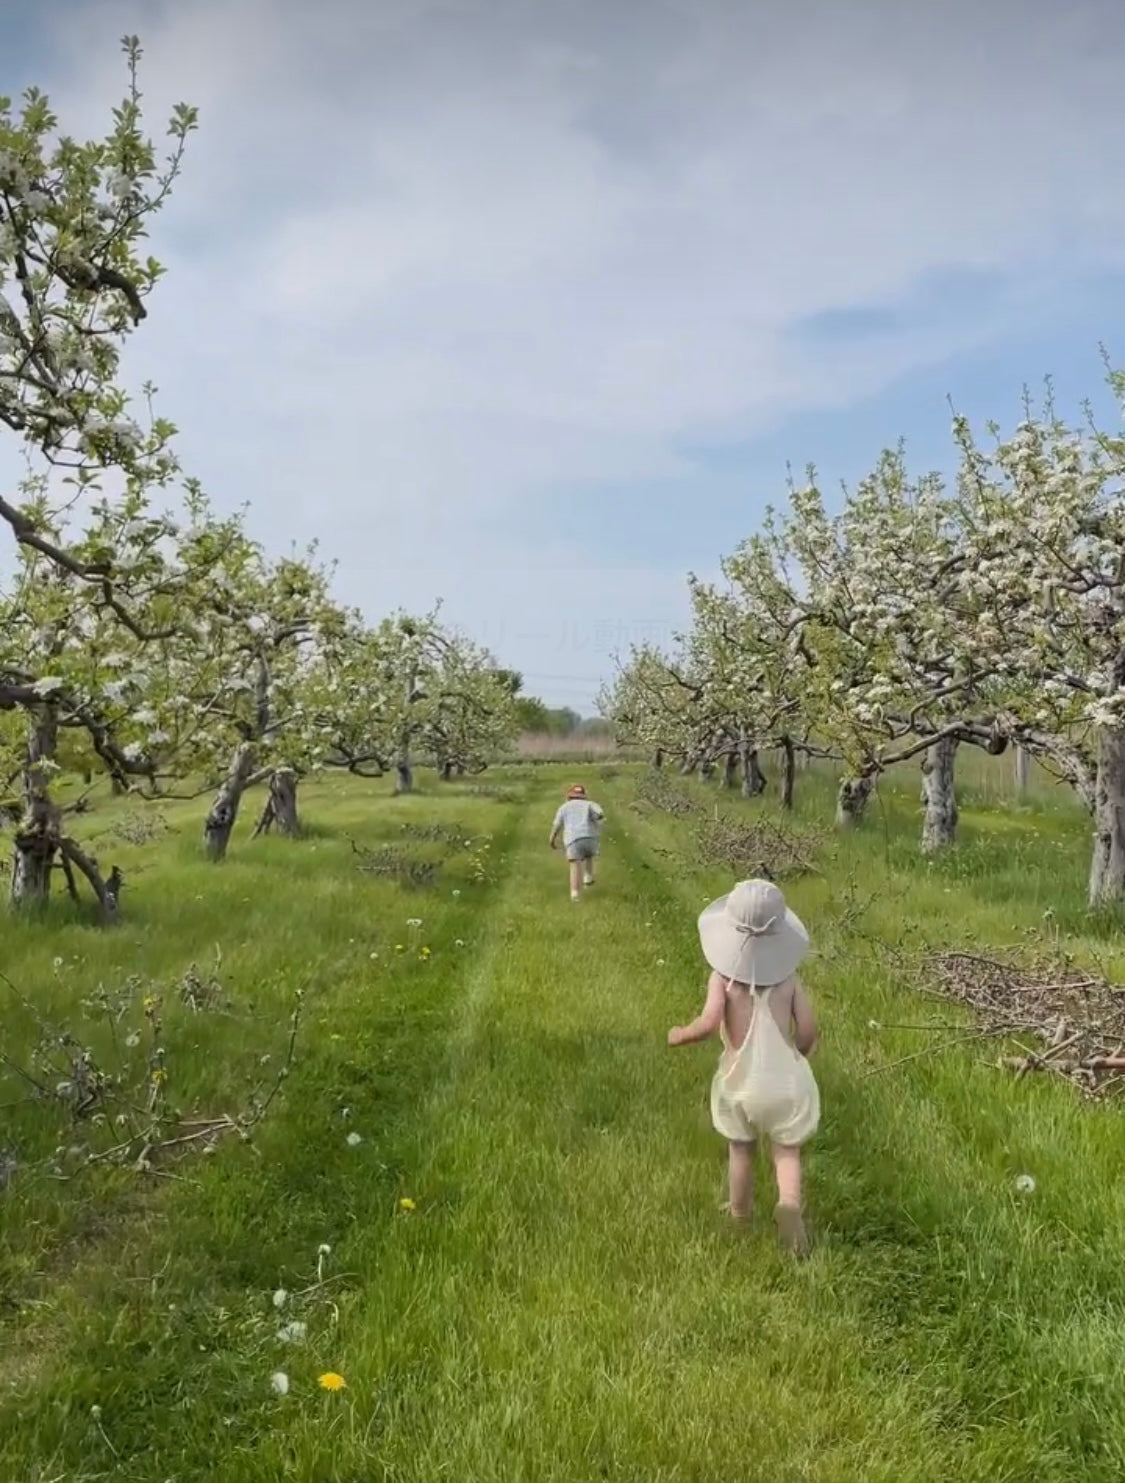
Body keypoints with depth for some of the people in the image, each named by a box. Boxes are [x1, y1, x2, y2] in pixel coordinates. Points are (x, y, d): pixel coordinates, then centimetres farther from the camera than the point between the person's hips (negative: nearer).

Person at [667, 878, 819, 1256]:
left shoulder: (724, 976, -12)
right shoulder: (787, 976, -5)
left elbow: (708, 1023, -25)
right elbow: (808, 1031, -5)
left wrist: (678, 1035, -5)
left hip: (741, 1081, 0)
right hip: (785, 1079, 0)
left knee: (741, 1149, 23)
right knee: (787, 1151, 16)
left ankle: (739, 1214, 40)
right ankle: (789, 1203, -11)